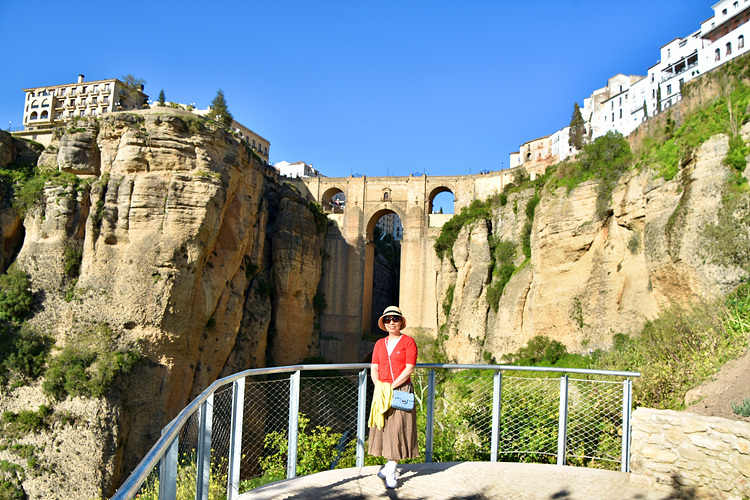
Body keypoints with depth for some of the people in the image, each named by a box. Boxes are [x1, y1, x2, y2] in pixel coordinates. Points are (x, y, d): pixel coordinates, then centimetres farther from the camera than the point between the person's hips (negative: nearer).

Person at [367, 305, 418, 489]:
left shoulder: (408, 342, -2)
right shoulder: (379, 344, 12)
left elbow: (409, 368, -9)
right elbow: (374, 368, 9)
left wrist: (392, 386, -14)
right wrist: (378, 383, -11)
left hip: (401, 390, -4)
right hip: (382, 390, 4)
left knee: (398, 427, -5)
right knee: (383, 426, 5)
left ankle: (391, 470, 2)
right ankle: (389, 465, 19)